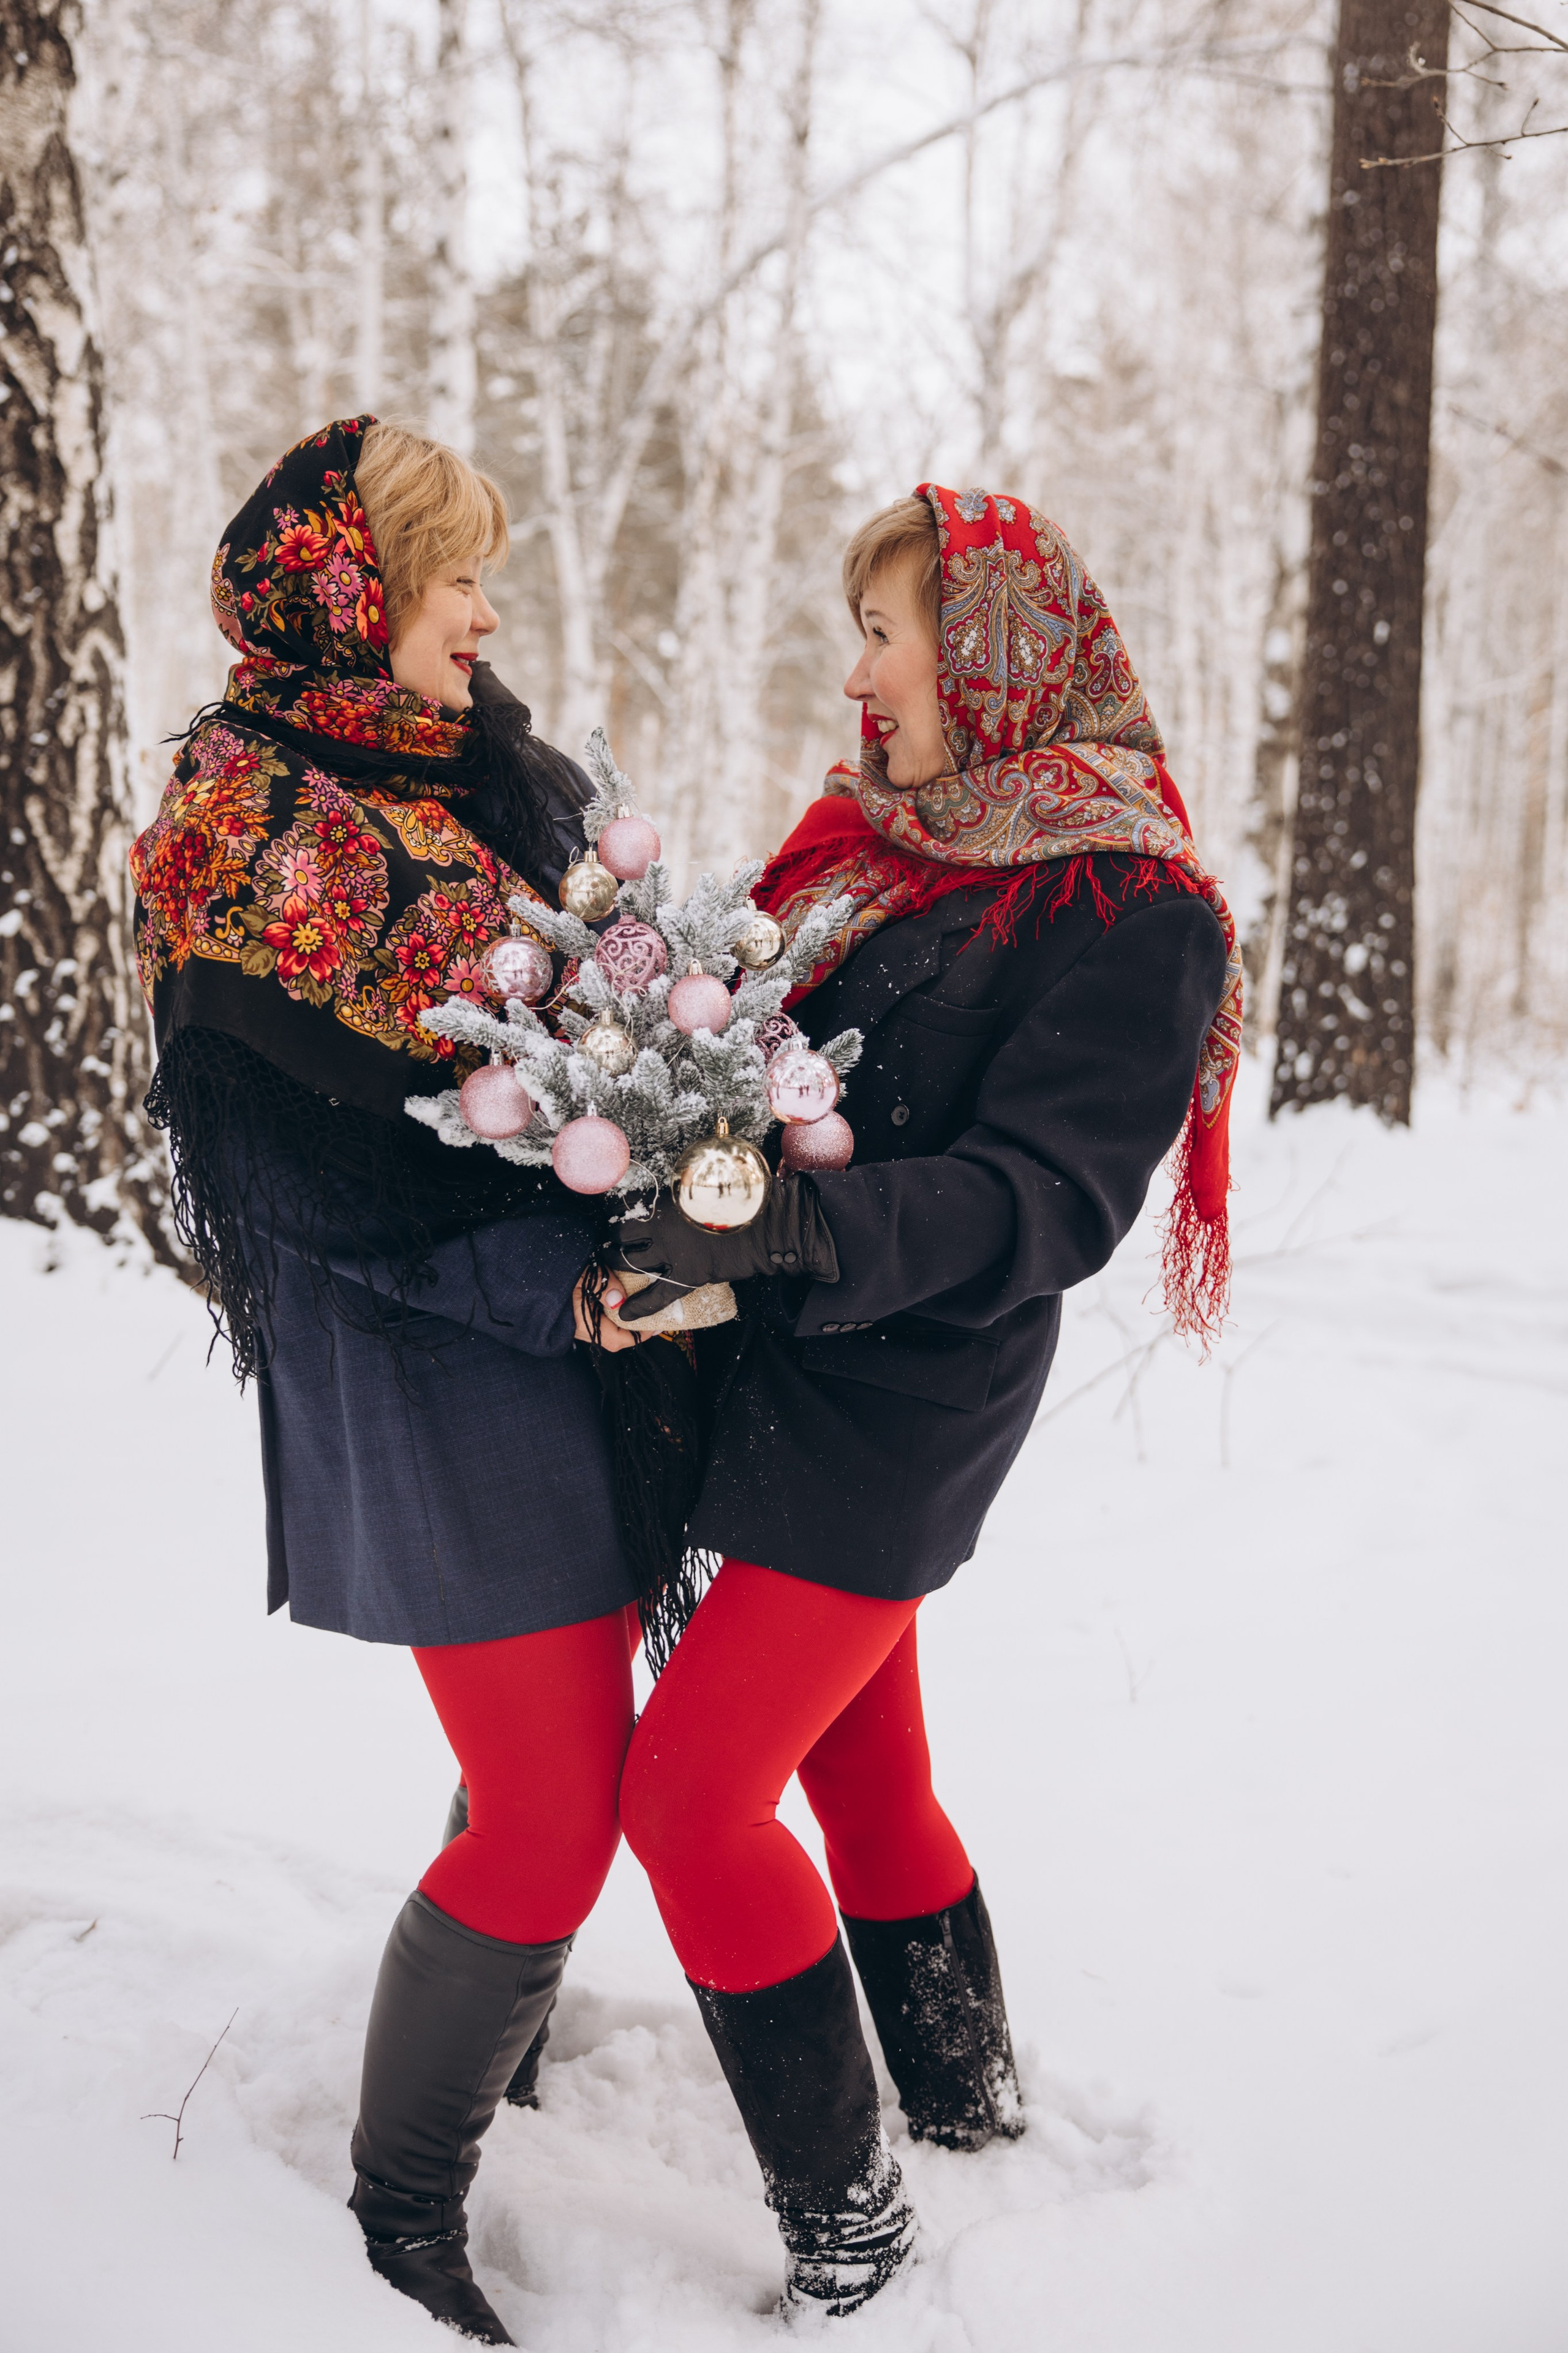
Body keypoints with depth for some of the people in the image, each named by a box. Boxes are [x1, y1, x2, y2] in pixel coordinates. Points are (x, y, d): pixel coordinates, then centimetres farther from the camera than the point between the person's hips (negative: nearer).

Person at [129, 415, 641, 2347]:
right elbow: (306, 1165, -17)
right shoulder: (242, 830, -12)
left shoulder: (496, 779, 11)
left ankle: (505, 2047, 41)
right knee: (552, 1818, -3)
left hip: (579, 1343, 8)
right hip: (428, 1387, -8)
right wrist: (562, 1284, -22)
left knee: (567, 1739, 17)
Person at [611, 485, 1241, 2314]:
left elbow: (1051, 1196, -23)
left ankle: (842, 2213, 8)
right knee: (864, 1765, 20)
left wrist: (792, 1225, -36)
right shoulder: (881, 836, 10)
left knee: (686, 1790, -8)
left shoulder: (1130, 907, -14)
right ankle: (964, 2094, 41)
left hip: (898, 1416, -8)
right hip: (785, 1385, 8)